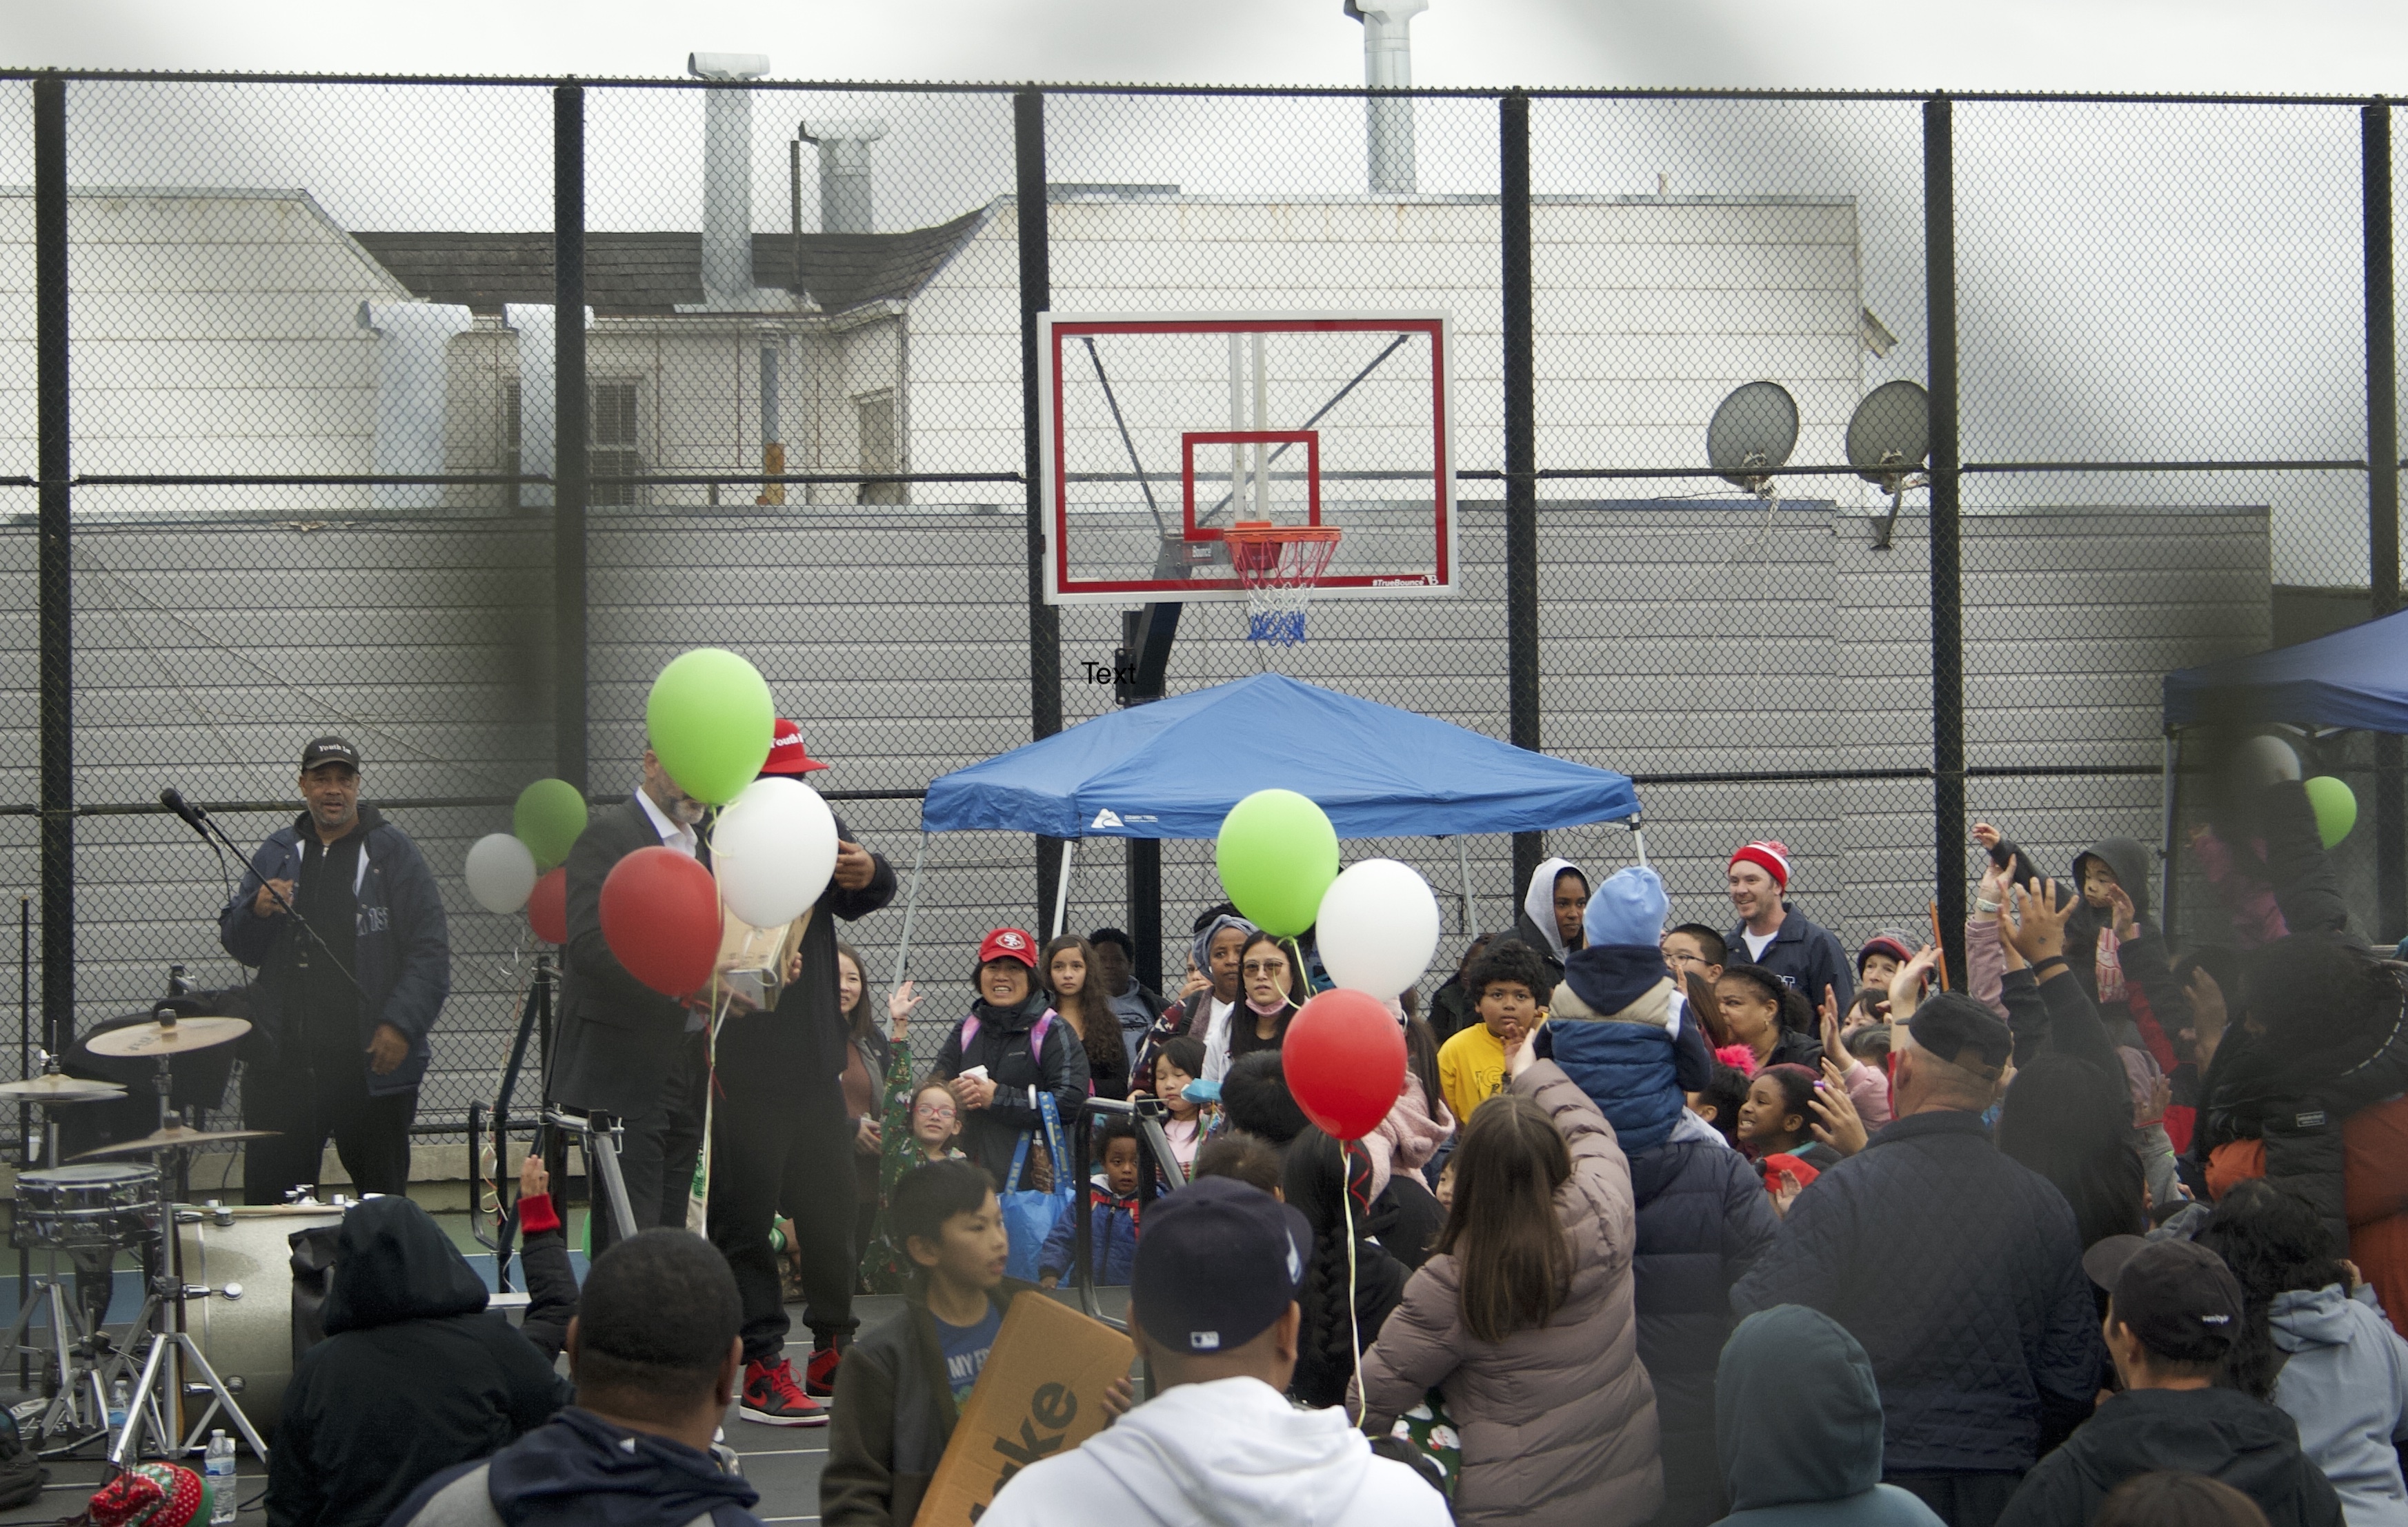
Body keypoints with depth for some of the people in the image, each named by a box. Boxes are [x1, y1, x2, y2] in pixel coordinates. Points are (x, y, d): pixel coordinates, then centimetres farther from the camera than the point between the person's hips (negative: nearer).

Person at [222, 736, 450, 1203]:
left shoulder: (394, 853, 2)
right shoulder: (277, 854, 13)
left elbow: (430, 950, -3)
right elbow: (237, 945, 14)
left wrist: (400, 1025, -14)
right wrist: (256, 910, -9)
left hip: (373, 1062, -3)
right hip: (284, 1062, 3)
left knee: (384, 1199, 5)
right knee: (271, 1197, 1)